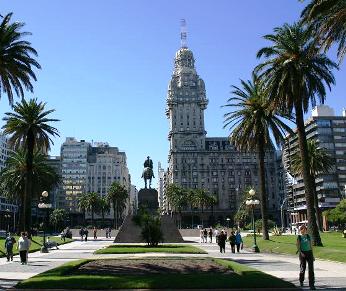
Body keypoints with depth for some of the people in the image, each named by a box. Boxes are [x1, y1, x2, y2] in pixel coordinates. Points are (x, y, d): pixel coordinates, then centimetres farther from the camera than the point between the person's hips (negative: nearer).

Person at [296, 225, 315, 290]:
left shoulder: (308, 236, 8)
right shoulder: (299, 237, -1)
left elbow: (310, 246, 12)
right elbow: (298, 246, -6)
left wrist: (312, 255, 11)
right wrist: (301, 253, -22)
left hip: (309, 253, 2)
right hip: (302, 254, -2)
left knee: (311, 268, -7)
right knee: (303, 268, 7)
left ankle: (311, 284, -5)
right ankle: (301, 281, 33)